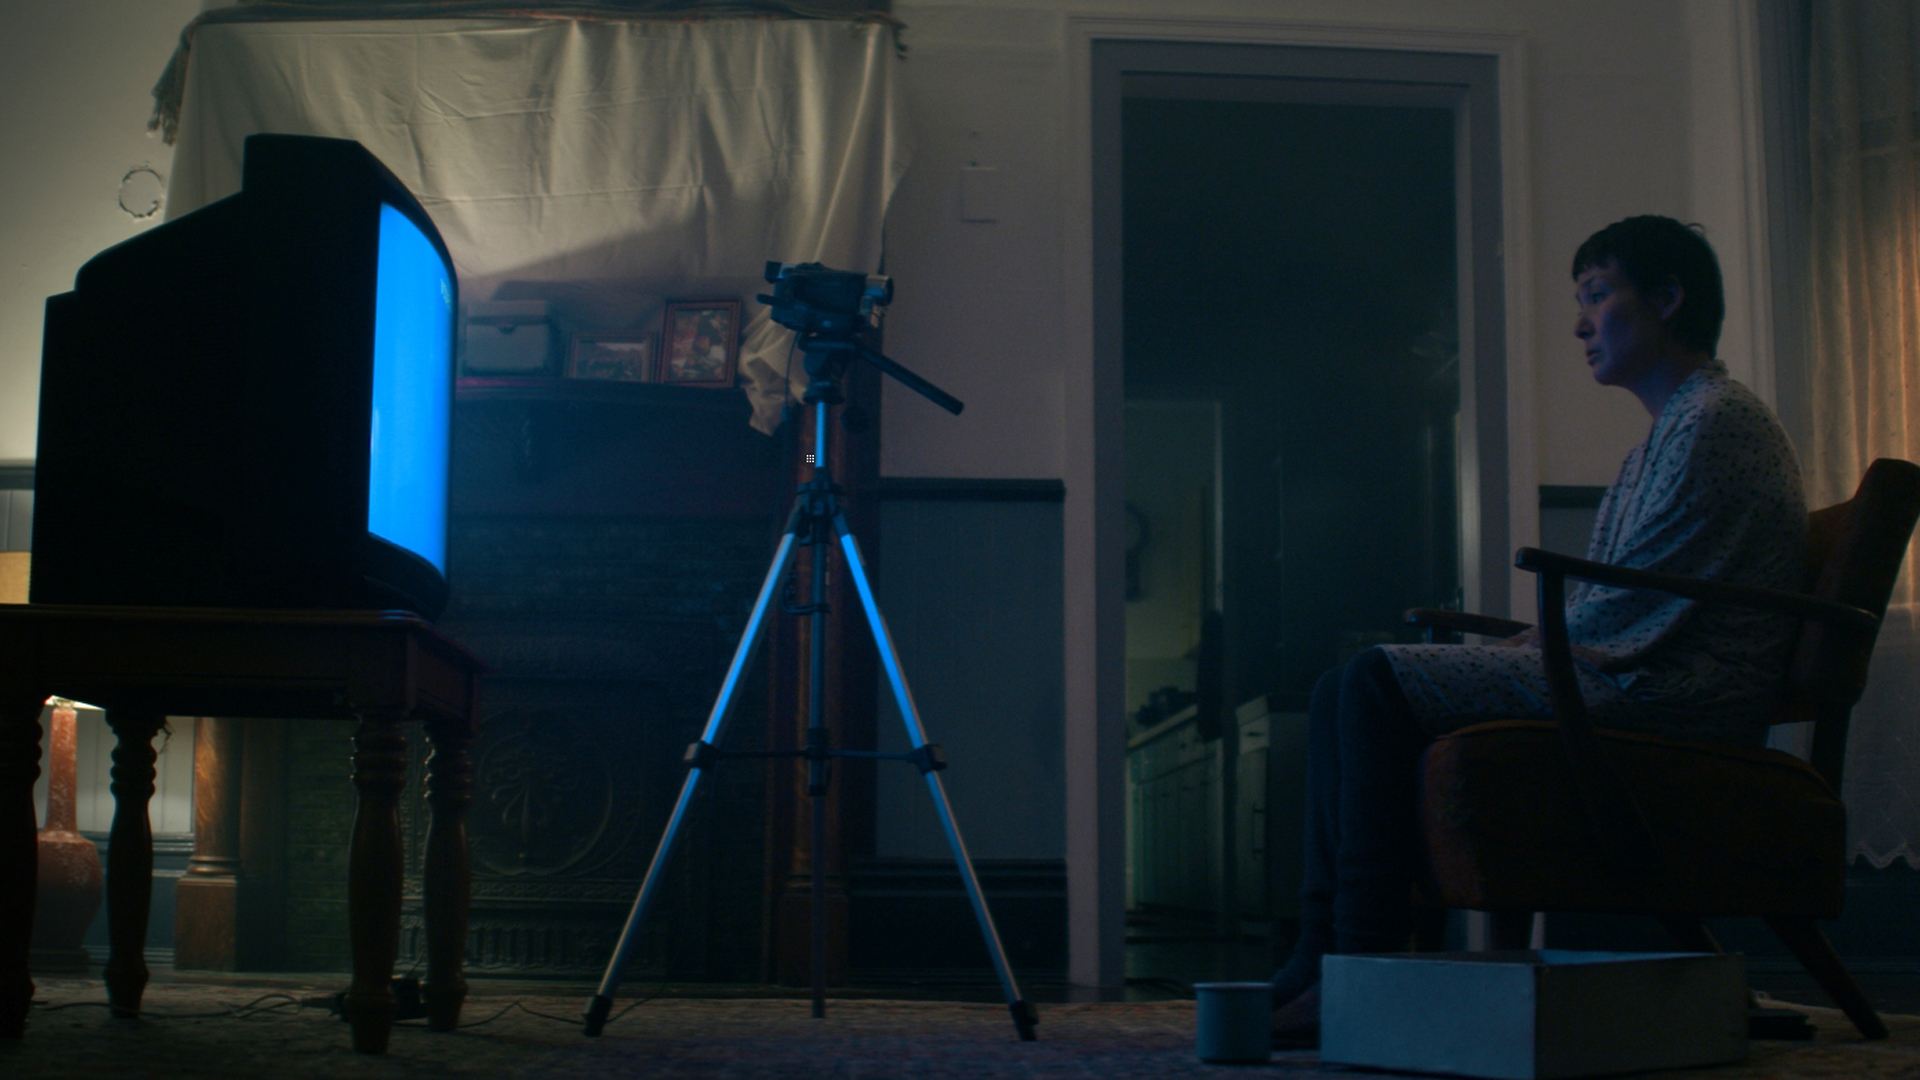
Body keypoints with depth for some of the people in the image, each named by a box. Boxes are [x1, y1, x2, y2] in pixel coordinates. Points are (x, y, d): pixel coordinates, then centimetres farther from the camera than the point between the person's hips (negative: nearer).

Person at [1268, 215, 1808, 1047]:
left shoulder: (1715, 420, -7)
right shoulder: (1669, 432, 26)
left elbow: (1633, 612, -16)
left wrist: (1529, 651, -4)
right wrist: (1508, 642, 8)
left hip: (1670, 697, -10)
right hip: (1626, 678, 10)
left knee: (1378, 681, -22)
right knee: (1342, 692, 0)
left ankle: (1364, 964, -22)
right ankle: (1319, 957, -8)